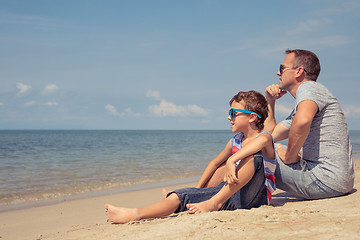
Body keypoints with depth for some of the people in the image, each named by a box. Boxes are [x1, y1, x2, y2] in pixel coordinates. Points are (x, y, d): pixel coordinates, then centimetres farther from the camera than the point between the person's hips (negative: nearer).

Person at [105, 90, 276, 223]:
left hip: (256, 195, -7)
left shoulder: (265, 138, -8)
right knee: (181, 196, -9)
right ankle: (135, 214, -27)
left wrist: (232, 160, -46)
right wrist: (198, 188, 22)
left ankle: (214, 203, -33)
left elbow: (263, 139, -36)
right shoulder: (235, 141, 16)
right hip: (232, 194, 7)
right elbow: (215, 163, 27)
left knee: (253, 156, -34)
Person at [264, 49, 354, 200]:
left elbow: (303, 121, -32)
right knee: (279, 149, 24)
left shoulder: (309, 87, -8)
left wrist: (290, 157, -19)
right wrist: (270, 101, 22)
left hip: (327, 180, -10)